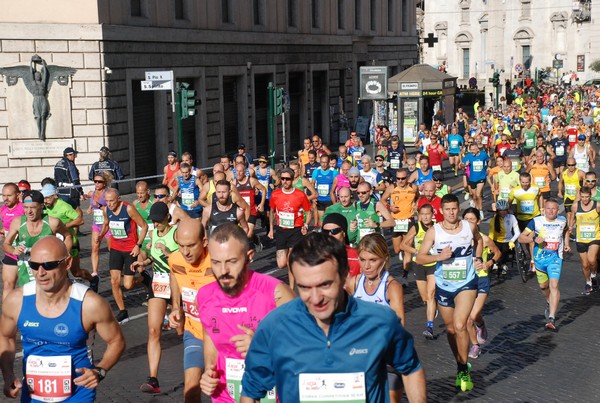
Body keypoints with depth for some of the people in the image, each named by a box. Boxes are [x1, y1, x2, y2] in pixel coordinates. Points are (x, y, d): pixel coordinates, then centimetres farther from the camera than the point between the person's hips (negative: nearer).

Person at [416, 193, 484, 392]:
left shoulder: (470, 227, -4)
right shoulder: (434, 231, -9)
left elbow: (478, 240, 20)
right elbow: (420, 258, -10)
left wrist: (478, 258, 6)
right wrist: (439, 257, -25)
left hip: (466, 284, -2)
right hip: (443, 286, 2)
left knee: (459, 326, -19)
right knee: (451, 329, 13)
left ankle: (463, 370, -4)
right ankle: (461, 366, 34)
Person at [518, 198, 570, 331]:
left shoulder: (562, 221, -2)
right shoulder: (536, 221, -10)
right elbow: (521, 237, -11)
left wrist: (566, 244, 11)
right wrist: (534, 239, -28)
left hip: (555, 258, -1)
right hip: (539, 258, 1)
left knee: (554, 285, -17)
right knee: (543, 286, 17)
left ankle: (551, 319, -20)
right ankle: (549, 304, 50)